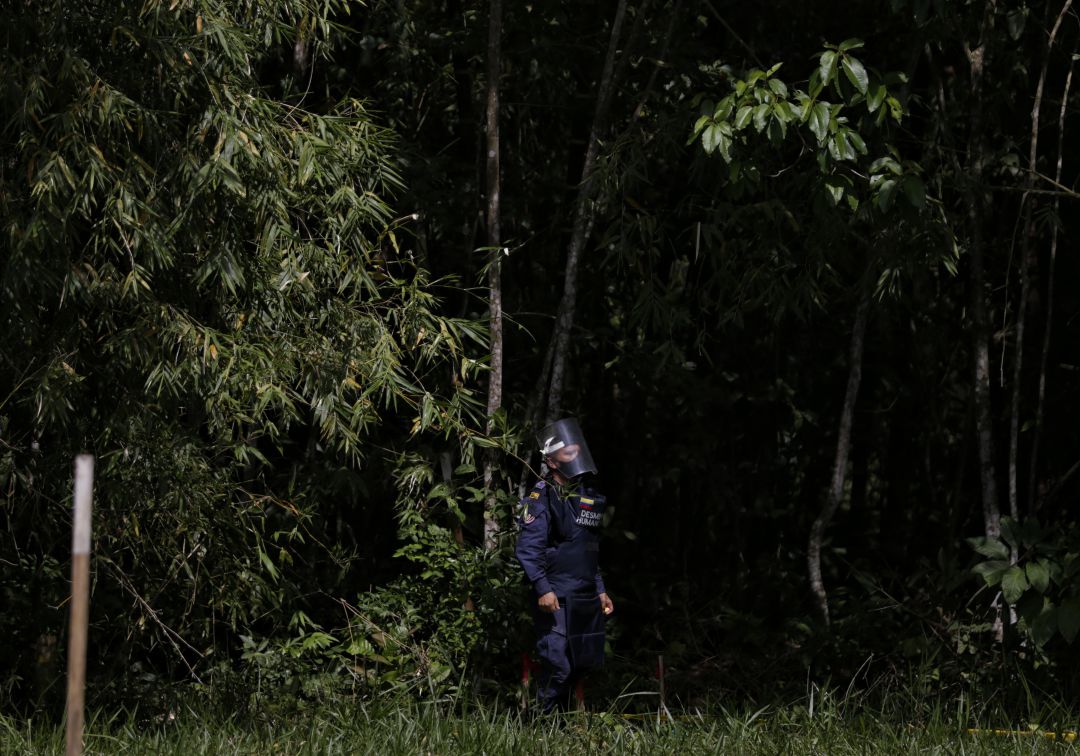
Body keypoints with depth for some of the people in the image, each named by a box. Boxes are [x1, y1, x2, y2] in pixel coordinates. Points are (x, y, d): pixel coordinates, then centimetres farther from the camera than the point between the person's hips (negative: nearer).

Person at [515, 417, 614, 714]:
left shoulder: (586, 496, 17)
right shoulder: (541, 498, -9)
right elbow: (528, 549, -15)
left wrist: (600, 590, 21)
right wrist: (543, 589, -22)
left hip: (586, 599, 8)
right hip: (556, 599, -8)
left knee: (583, 664, 9)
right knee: (557, 666, -11)